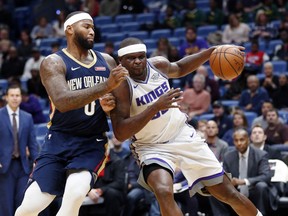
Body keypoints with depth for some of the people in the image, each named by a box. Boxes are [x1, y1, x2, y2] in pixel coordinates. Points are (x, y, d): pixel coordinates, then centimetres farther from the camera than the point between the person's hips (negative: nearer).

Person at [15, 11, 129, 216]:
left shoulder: (107, 61, 8)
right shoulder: (53, 62, -6)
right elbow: (62, 102, -23)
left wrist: (111, 105, -8)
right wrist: (106, 86, -30)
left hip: (93, 143, 2)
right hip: (59, 140, -2)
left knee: (75, 195, -26)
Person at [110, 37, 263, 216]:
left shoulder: (158, 64, -5)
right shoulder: (121, 85, -20)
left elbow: (179, 68, 20)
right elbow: (120, 133, -28)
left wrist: (211, 52, 6)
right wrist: (156, 106, -34)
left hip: (184, 137, 4)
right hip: (153, 147, -4)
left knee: (229, 194, 7)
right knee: (164, 192, -34)